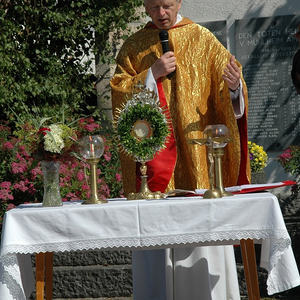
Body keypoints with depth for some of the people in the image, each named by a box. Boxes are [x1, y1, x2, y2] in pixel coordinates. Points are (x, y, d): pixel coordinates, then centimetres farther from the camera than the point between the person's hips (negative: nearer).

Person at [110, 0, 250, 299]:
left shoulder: (202, 40, 5)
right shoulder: (133, 46, 10)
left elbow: (226, 95, -3)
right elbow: (119, 93, 0)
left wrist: (233, 86, -25)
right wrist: (153, 74, -10)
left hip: (196, 148, -1)